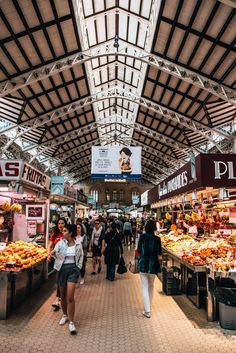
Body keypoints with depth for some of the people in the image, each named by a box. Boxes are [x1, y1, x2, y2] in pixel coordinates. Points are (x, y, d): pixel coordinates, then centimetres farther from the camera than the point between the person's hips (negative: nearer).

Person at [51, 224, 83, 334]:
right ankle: (65, 315, 39)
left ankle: (71, 322, 2)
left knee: (70, 297, -9)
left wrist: (79, 267, 5)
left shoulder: (78, 244, -4)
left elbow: (81, 256, 11)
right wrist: (53, 253, -21)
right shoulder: (60, 243, -5)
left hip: (73, 269, -2)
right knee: (63, 295, 15)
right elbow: (56, 256, 1)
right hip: (62, 268, 2)